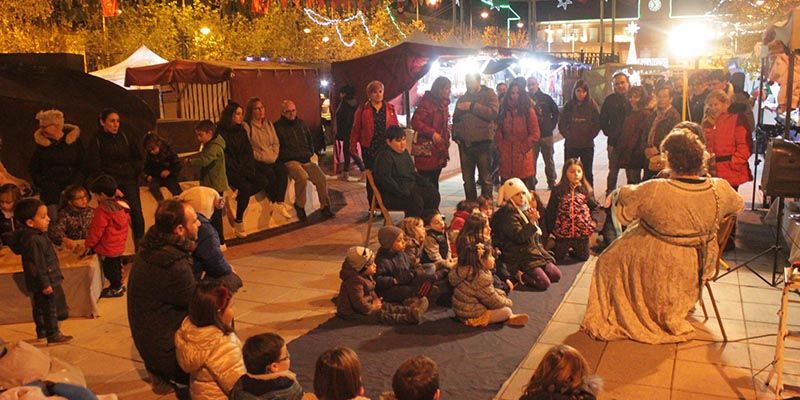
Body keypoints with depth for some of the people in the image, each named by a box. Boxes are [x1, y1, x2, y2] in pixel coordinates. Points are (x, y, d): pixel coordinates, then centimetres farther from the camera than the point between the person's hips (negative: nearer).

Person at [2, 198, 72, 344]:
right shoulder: (33, 241, -30)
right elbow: (36, 266, -28)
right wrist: (45, 284, -23)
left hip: (41, 283, 10)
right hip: (44, 282, -10)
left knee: (39, 307, 22)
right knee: (49, 308, 2)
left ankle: (41, 331, 37)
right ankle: (53, 335, 13)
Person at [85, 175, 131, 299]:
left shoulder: (102, 210, -24)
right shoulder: (121, 205, 1)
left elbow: (96, 231, -21)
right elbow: (127, 222, 12)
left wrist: (88, 244, -10)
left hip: (108, 247, -9)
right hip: (119, 245, 9)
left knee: (110, 268, 7)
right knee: (117, 264, 22)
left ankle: (116, 288, 19)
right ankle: (119, 285, 36)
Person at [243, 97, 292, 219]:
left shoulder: (269, 124, 17)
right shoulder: (246, 126, -4)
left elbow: (276, 143, 15)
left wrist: (273, 156, -2)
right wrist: (262, 158, -14)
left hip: (271, 159, 5)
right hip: (256, 161, -5)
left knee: (282, 170, -24)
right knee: (269, 173, -31)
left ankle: (280, 203, -26)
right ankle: (276, 203, -15)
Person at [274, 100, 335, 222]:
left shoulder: (300, 123, 20)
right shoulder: (277, 127, 3)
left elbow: (310, 140, 29)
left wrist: (310, 153, 15)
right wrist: (289, 156, -10)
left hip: (306, 160, 5)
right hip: (290, 161, -5)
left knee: (321, 177, -16)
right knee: (303, 177, -34)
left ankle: (325, 207, -3)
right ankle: (299, 206, -15)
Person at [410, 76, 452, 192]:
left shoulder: (443, 104, 14)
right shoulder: (426, 102, -12)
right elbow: (415, 122, -19)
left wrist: (446, 139, 10)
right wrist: (432, 133, -24)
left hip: (439, 149, 8)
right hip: (427, 149, -8)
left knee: (434, 181, 13)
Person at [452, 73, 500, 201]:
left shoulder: (489, 94, 3)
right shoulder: (462, 98, 18)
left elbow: (493, 112, -14)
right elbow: (455, 118, 25)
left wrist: (472, 106, -14)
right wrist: (455, 135, 10)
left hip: (482, 141, -5)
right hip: (465, 142, 5)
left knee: (485, 178, -1)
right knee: (467, 179, 9)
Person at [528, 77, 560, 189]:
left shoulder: (546, 98, 3)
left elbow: (555, 112, 10)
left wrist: (552, 125, 4)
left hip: (546, 134, 1)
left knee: (549, 160, 9)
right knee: (531, 160, 1)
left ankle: (552, 182, 18)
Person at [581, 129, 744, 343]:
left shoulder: (653, 191, -29)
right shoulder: (720, 190, -16)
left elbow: (623, 213, -13)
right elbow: (738, 205, 8)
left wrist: (624, 191, 7)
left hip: (661, 268, -5)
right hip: (699, 268, 5)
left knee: (608, 262, 20)